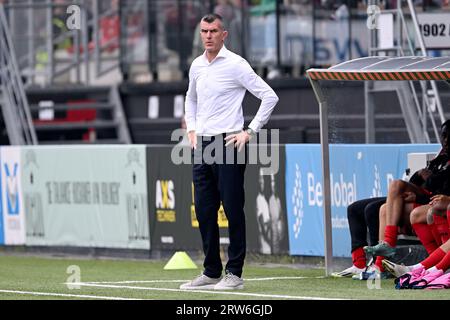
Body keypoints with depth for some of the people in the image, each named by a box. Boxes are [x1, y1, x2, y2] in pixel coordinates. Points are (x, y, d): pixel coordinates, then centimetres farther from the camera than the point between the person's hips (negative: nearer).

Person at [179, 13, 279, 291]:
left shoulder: (236, 64, -7)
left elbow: (269, 96, -8)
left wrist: (250, 132, -10)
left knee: (233, 210, -5)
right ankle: (211, 272, 13)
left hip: (228, 143, -6)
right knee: (204, 212, 6)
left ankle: (235, 274, -2)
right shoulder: (197, 66, 13)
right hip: (202, 146, 6)